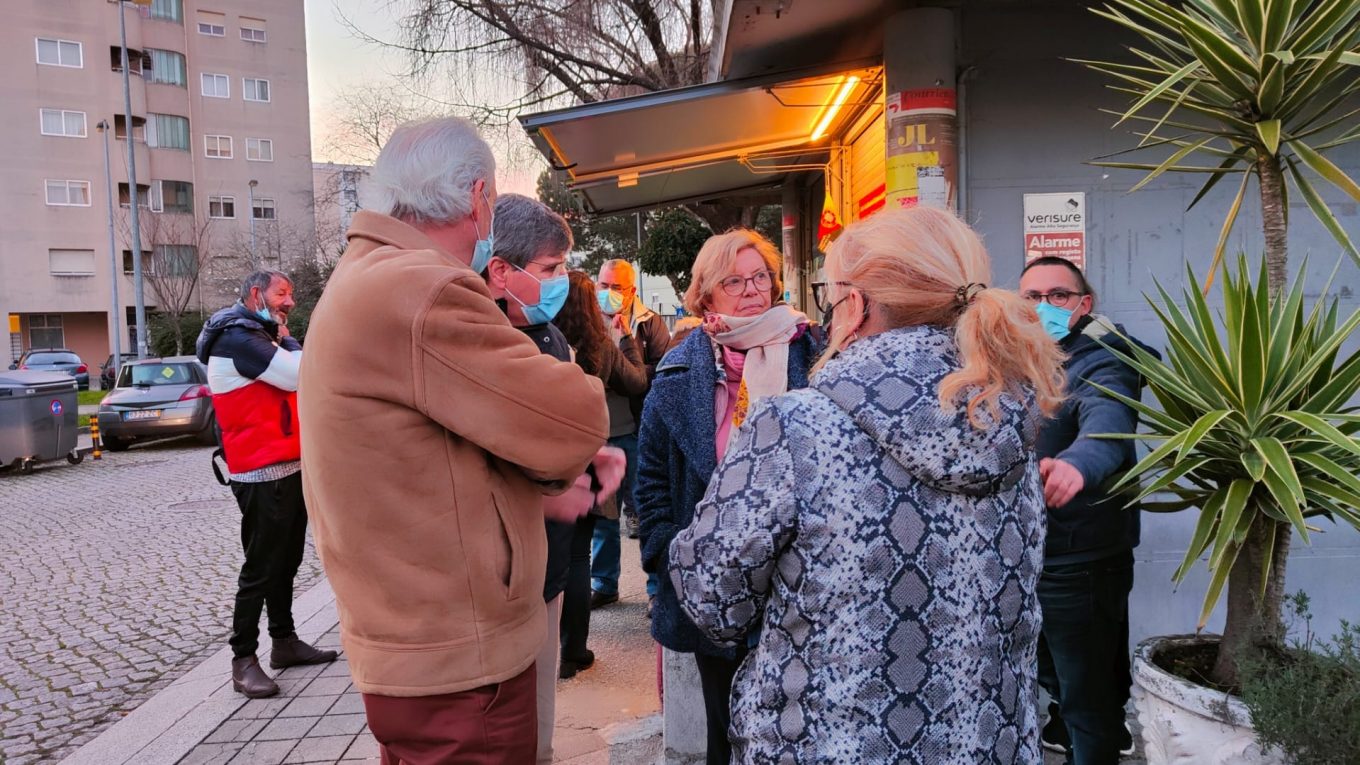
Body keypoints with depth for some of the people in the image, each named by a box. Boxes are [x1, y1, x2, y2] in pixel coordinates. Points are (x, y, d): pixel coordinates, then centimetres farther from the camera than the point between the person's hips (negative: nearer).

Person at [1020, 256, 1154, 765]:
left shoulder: (1099, 365, -19)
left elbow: (1107, 424, -41)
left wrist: (1077, 464, -61)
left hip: (1080, 562, -8)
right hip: (1024, 554, 8)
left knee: (1087, 694, 1)